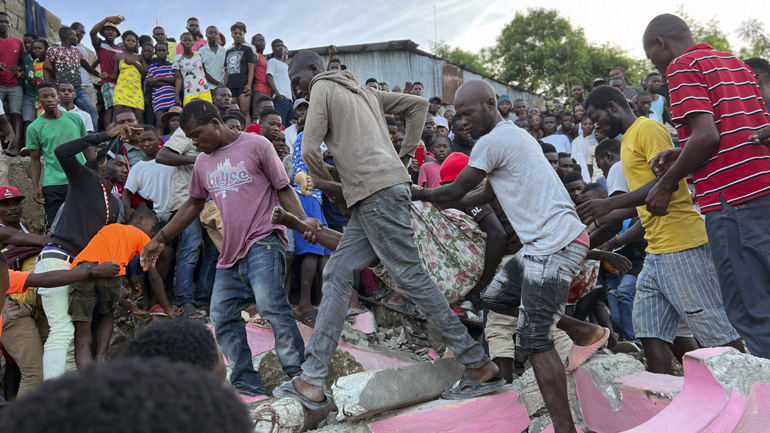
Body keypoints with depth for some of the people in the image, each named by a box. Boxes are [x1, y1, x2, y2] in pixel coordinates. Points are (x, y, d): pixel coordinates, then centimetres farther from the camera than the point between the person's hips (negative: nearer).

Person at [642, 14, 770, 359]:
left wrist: (666, 184, -5)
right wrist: (682, 157, 16)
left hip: (732, 198, -9)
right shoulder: (734, 62, 22)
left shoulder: (682, 65, -4)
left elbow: (707, 135, -17)